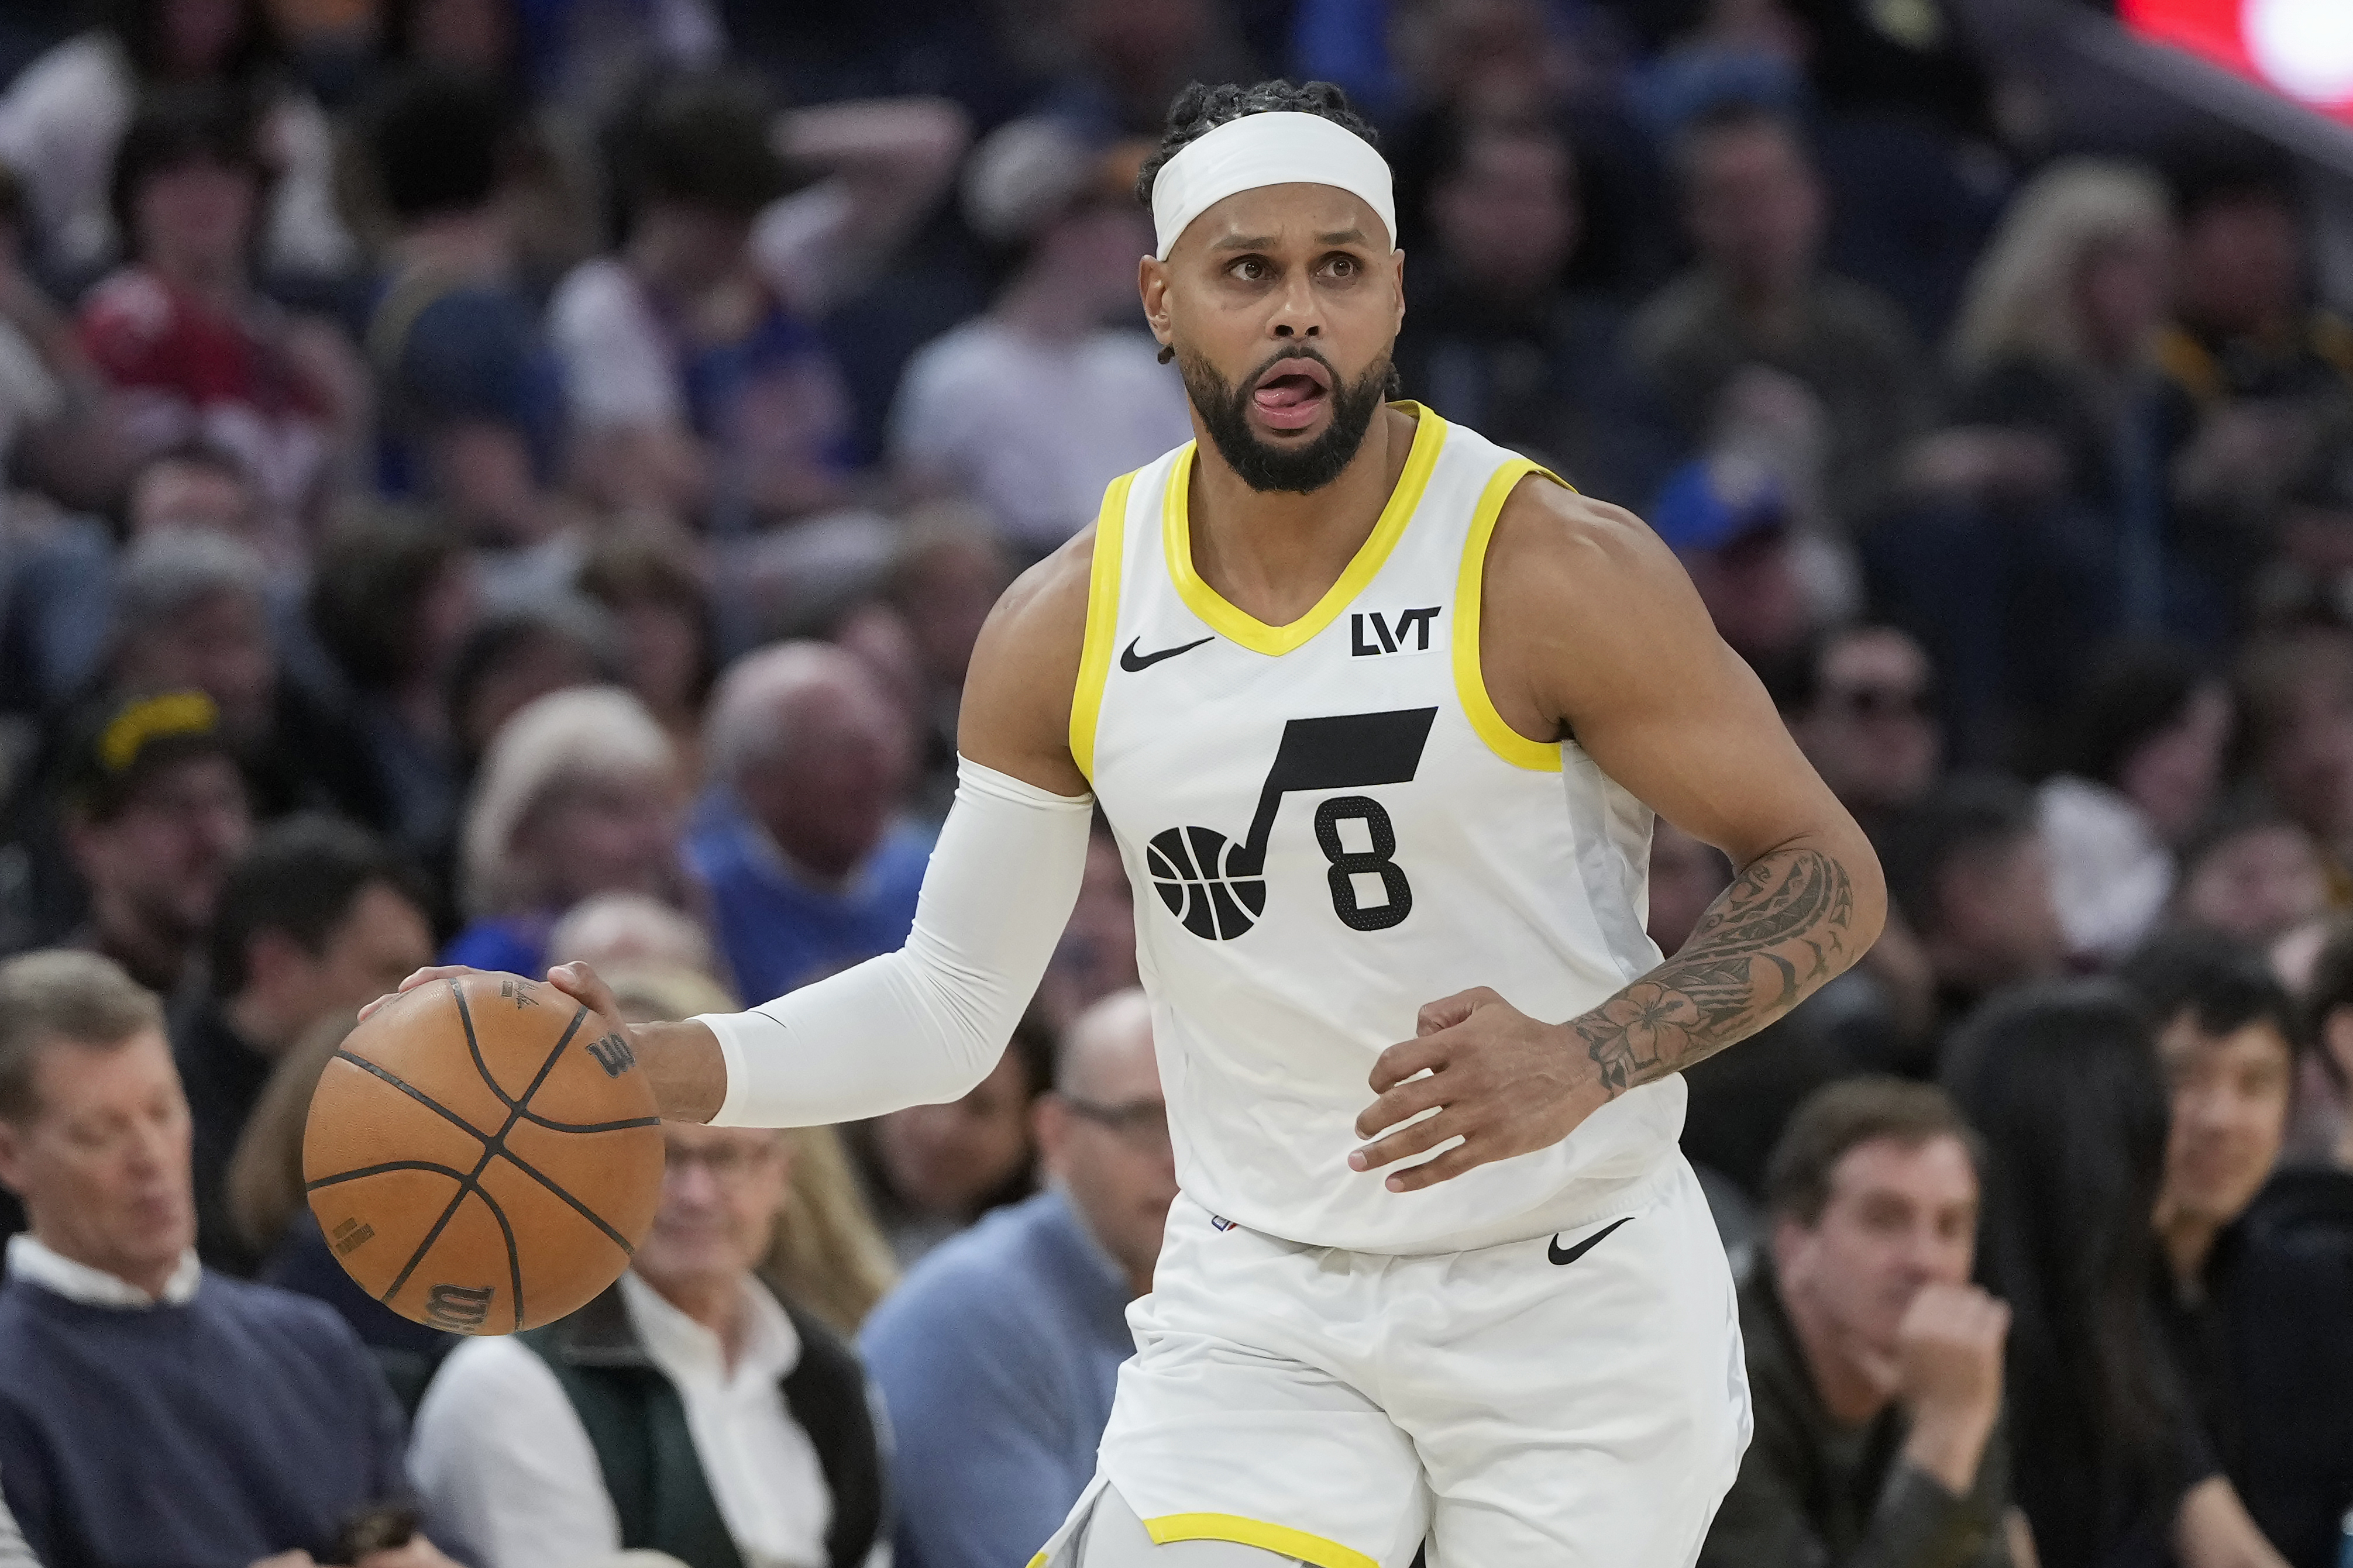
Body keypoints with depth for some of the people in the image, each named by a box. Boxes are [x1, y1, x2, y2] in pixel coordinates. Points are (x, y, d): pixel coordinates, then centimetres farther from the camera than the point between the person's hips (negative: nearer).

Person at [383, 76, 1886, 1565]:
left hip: (1575, 1298, -2)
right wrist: (646, 1068, -8)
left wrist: (1590, 1060, -25)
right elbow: (948, 1006, 7)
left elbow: (1829, 872, -9)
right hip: (1260, 1313, 2)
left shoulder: (1552, 570, -14)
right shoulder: (1069, 629, -2)